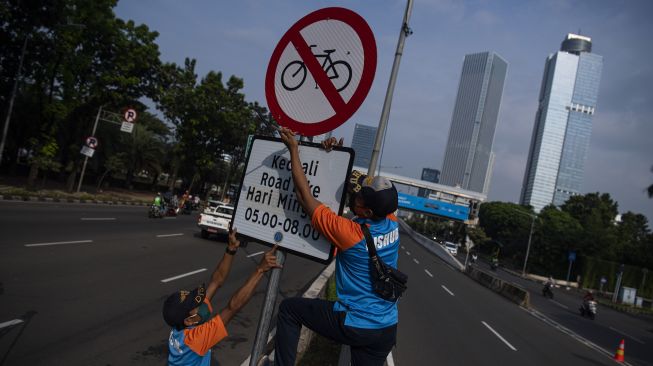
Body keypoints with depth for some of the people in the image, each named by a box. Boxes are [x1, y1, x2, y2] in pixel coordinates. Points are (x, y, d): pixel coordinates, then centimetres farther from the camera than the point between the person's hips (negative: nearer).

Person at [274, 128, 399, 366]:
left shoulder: (349, 233, -24)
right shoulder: (392, 223, -8)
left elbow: (304, 196, -15)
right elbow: (365, 189, 9)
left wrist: (293, 149, -9)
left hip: (353, 326, -6)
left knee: (289, 308, 12)